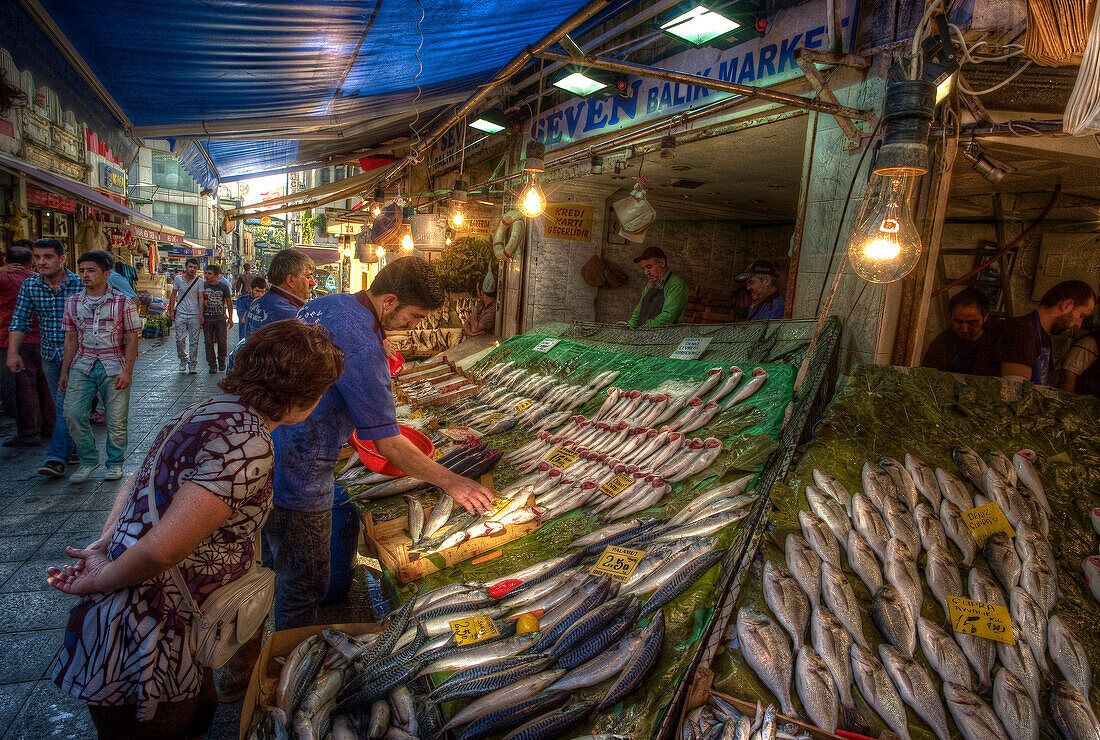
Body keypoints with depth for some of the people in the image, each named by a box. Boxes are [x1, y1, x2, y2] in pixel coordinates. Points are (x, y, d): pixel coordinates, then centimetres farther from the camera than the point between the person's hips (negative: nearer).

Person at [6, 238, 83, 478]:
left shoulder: (79, 284, -11)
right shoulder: (29, 286, 0)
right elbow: (19, 321, 4)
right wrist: (13, 352, -5)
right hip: (49, 354, 5)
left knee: (65, 404, -10)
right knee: (62, 405, 13)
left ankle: (57, 458, -10)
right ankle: (75, 446, 26)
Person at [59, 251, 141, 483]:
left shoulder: (124, 303, -4)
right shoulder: (72, 303, 7)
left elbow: (131, 340, -4)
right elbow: (71, 339, 12)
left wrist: (127, 372, -11)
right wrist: (64, 372, 10)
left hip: (114, 366, -3)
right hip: (82, 365, 3)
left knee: (116, 420, 1)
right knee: (73, 414, -5)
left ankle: (115, 463, 20)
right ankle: (88, 460, 14)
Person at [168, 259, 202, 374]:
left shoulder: (199, 281, 1)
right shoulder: (178, 279, 6)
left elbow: (201, 299, -2)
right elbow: (173, 295, 13)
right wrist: (171, 311, 7)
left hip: (194, 315, -1)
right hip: (180, 314, 1)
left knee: (194, 341, 0)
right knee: (180, 339, -4)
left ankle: (192, 364, 9)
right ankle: (183, 359, 19)